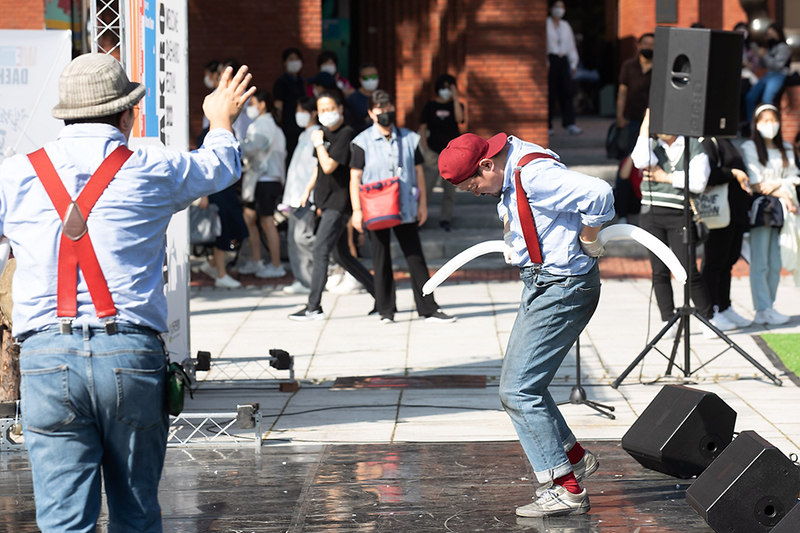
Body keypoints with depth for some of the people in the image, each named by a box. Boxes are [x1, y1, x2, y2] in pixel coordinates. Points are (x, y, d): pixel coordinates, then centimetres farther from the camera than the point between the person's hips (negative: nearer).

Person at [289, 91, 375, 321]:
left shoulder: (346, 134, -15)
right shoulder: (325, 133, 12)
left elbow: (329, 166, -22)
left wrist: (318, 143, -12)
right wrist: (307, 190, 19)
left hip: (339, 202, -9)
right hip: (327, 202, 9)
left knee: (320, 250, -12)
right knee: (341, 255, 13)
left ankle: (314, 307, -10)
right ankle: (379, 293, 22)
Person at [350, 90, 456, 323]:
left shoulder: (409, 139, 7)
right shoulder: (362, 142, 0)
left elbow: (418, 172, 11)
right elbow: (355, 177, -2)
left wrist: (422, 203, 5)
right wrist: (357, 210, -10)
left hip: (406, 209, 2)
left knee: (416, 258, 2)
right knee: (381, 261, 4)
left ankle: (429, 309, 5)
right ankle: (386, 310, 12)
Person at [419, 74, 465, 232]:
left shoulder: (456, 105, 7)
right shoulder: (430, 106, 5)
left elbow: (459, 118, -15)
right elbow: (423, 128, 4)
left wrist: (455, 98, -15)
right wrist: (425, 149, -5)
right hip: (433, 152, -2)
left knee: (450, 187, 4)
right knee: (426, 185, -8)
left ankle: (445, 219, 14)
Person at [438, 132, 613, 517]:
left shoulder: (535, 175, -24)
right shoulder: (512, 176, 8)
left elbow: (598, 195, -35)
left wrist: (587, 242, -19)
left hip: (561, 289, -11)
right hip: (541, 284, 11)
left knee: (518, 390, -10)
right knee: (523, 384, 19)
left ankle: (566, 490, -6)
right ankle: (574, 459, 30)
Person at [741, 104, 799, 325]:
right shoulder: (749, 148, 0)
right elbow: (755, 183, -6)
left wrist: (777, 185, -9)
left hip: (780, 208, 5)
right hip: (760, 207, -5)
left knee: (775, 264, 1)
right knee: (760, 263, -9)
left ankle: (766, 310, 4)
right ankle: (764, 309, -11)